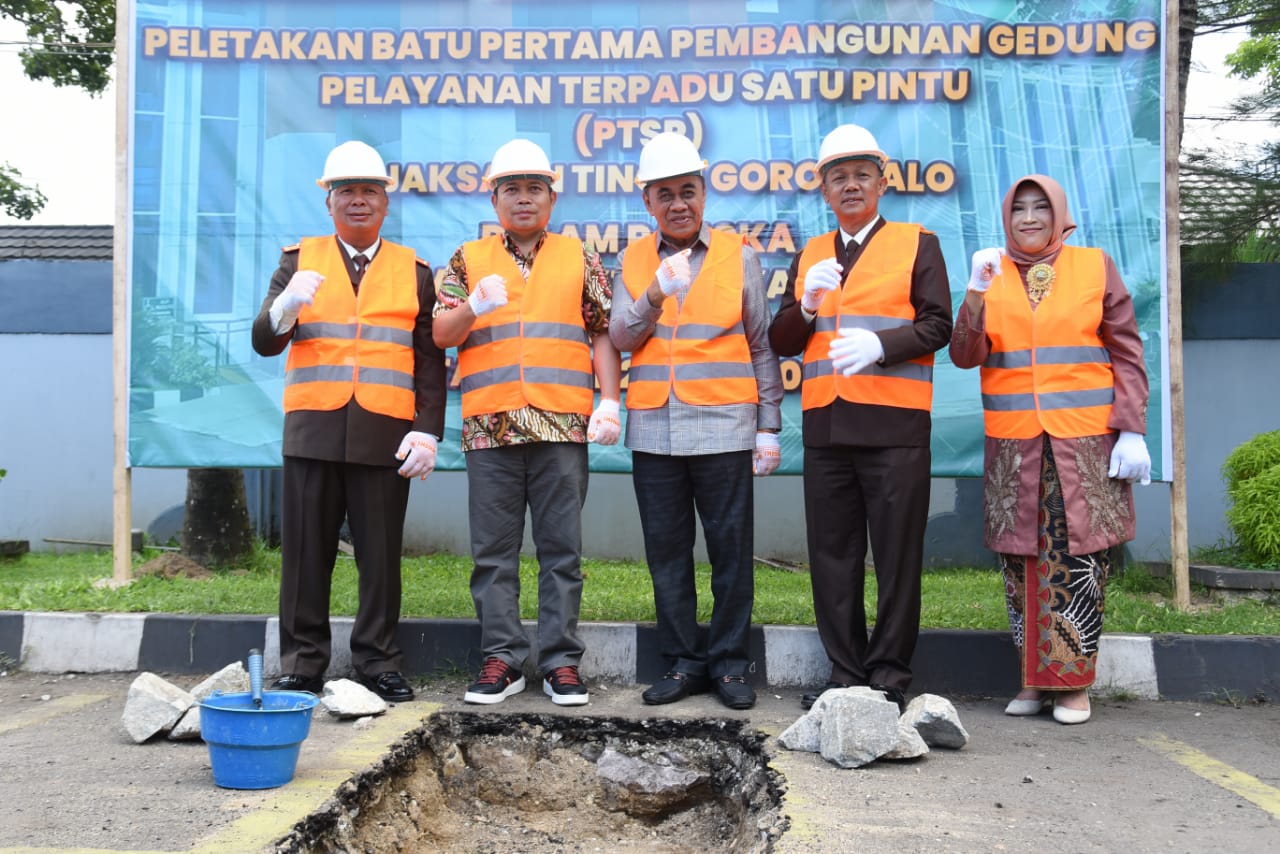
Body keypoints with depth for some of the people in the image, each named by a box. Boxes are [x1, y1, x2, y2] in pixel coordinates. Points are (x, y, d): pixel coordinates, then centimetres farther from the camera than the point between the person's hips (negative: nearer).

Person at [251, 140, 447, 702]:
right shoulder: (300, 259, 11)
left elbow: (429, 361, 8)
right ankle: (302, 665, 14)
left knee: (381, 555, 3)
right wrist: (286, 306, -19)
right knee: (306, 552, 4)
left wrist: (427, 431, -3)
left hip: (385, 436, 0)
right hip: (313, 430, 0)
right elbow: (265, 342, 3)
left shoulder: (414, 271, 12)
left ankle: (378, 664, 13)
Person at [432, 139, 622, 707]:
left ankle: (561, 660, 8)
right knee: (494, 550, 4)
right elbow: (441, 335, 6)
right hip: (489, 424, 1)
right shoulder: (468, 260, 13)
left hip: (562, 424, -1)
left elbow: (602, 334, 9)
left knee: (562, 548, 2)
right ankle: (502, 659, 12)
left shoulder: (578, 258, 12)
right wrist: (475, 306, -14)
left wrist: (610, 401, -2)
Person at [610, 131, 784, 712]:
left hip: (723, 427, -2)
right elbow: (621, 337, 1)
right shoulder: (633, 261, 11)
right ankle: (683, 663, 17)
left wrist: (770, 427, 2)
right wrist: (656, 292, -16)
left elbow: (761, 347, 6)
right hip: (654, 430, 2)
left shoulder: (739, 257, 5)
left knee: (731, 549, 1)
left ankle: (730, 664, 12)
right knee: (666, 551, 6)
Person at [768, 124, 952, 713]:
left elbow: (937, 326, -1)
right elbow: (781, 342, 14)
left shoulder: (917, 244, 8)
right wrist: (806, 306, -5)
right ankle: (845, 674, 15)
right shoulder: (809, 256, 19)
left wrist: (880, 344, -17)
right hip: (825, 424, 4)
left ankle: (889, 677, 9)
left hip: (894, 424, -4)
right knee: (832, 556, 6)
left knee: (896, 555, -1)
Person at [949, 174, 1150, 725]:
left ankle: (1073, 682, 7)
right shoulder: (991, 274, 10)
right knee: (1020, 561, 3)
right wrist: (976, 292, -13)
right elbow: (964, 356, 0)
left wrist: (1132, 431, -4)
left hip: (1085, 443, -1)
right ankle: (1035, 678, 14)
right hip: (1012, 447, 2)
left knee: (1078, 560, -3)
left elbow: (1126, 354, 5)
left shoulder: (1095, 267, 6)